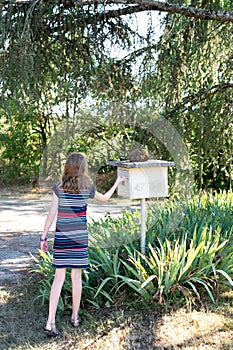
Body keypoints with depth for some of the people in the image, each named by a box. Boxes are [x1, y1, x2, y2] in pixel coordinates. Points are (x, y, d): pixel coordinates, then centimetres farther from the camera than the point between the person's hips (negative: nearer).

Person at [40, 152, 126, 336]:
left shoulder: (59, 188, -4)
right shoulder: (87, 188, -2)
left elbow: (51, 214, -5)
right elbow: (105, 198, 17)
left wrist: (43, 237, 2)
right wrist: (117, 182, 31)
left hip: (61, 238, 0)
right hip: (79, 237, 0)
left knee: (59, 277, 2)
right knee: (76, 276, 11)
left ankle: (50, 322, -1)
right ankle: (75, 317, 24)